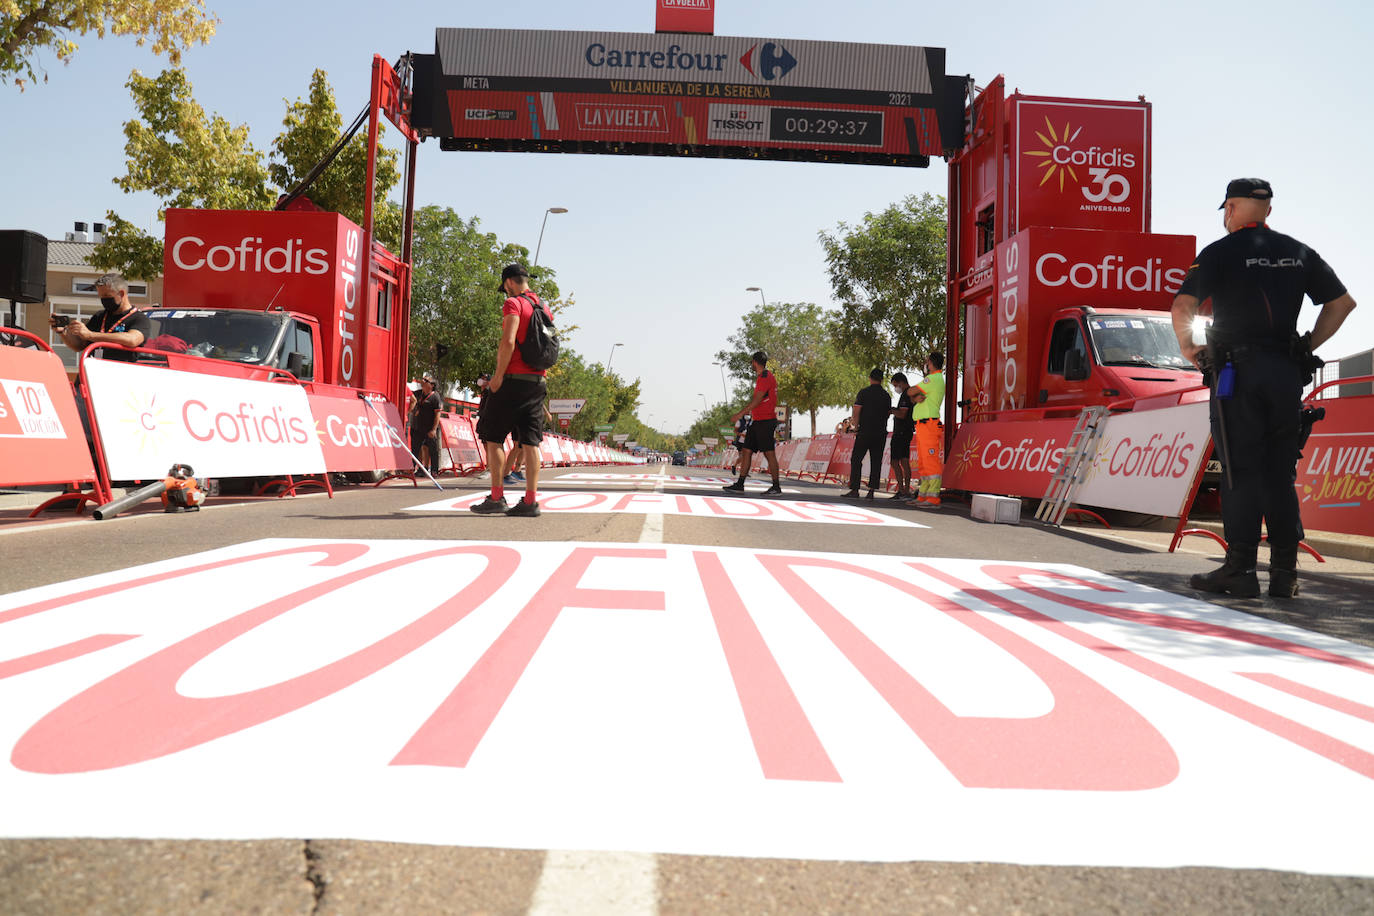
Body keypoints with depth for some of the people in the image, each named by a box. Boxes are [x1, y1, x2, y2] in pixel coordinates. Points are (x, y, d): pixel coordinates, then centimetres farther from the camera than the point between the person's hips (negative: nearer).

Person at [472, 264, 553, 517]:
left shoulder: (513, 304, -8)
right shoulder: (544, 308, 16)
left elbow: (508, 342, -20)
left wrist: (498, 376, -13)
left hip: (513, 379, -7)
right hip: (537, 381, 7)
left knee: (493, 437, 2)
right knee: (530, 441, 4)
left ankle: (496, 498, -2)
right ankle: (530, 501, 1)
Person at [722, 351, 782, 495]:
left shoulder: (766, 377, -14)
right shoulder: (763, 377, 17)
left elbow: (757, 399, -21)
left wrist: (740, 414, -22)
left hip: (765, 422, -10)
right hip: (757, 421, 10)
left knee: (769, 453, -5)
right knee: (746, 451, 7)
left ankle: (776, 487, 1)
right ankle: (740, 485, 10)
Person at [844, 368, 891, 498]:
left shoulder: (863, 393, -4)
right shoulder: (887, 396, 8)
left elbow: (856, 413, -7)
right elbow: (888, 413, 13)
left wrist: (856, 428, 3)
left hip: (865, 432, -4)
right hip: (881, 433, 4)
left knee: (856, 460, 1)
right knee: (876, 462, 5)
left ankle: (854, 489, -5)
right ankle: (871, 490, 0)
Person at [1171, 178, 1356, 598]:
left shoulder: (1220, 252, -2)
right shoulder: (1298, 252, 14)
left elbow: (1182, 305, -14)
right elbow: (1342, 302, 17)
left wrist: (1187, 347, 0)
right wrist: (1308, 347, 17)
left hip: (1238, 371, -4)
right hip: (1287, 374, 5)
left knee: (1241, 471, -2)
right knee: (1280, 473, 9)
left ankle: (1240, 569, -2)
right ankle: (1285, 572, 10)